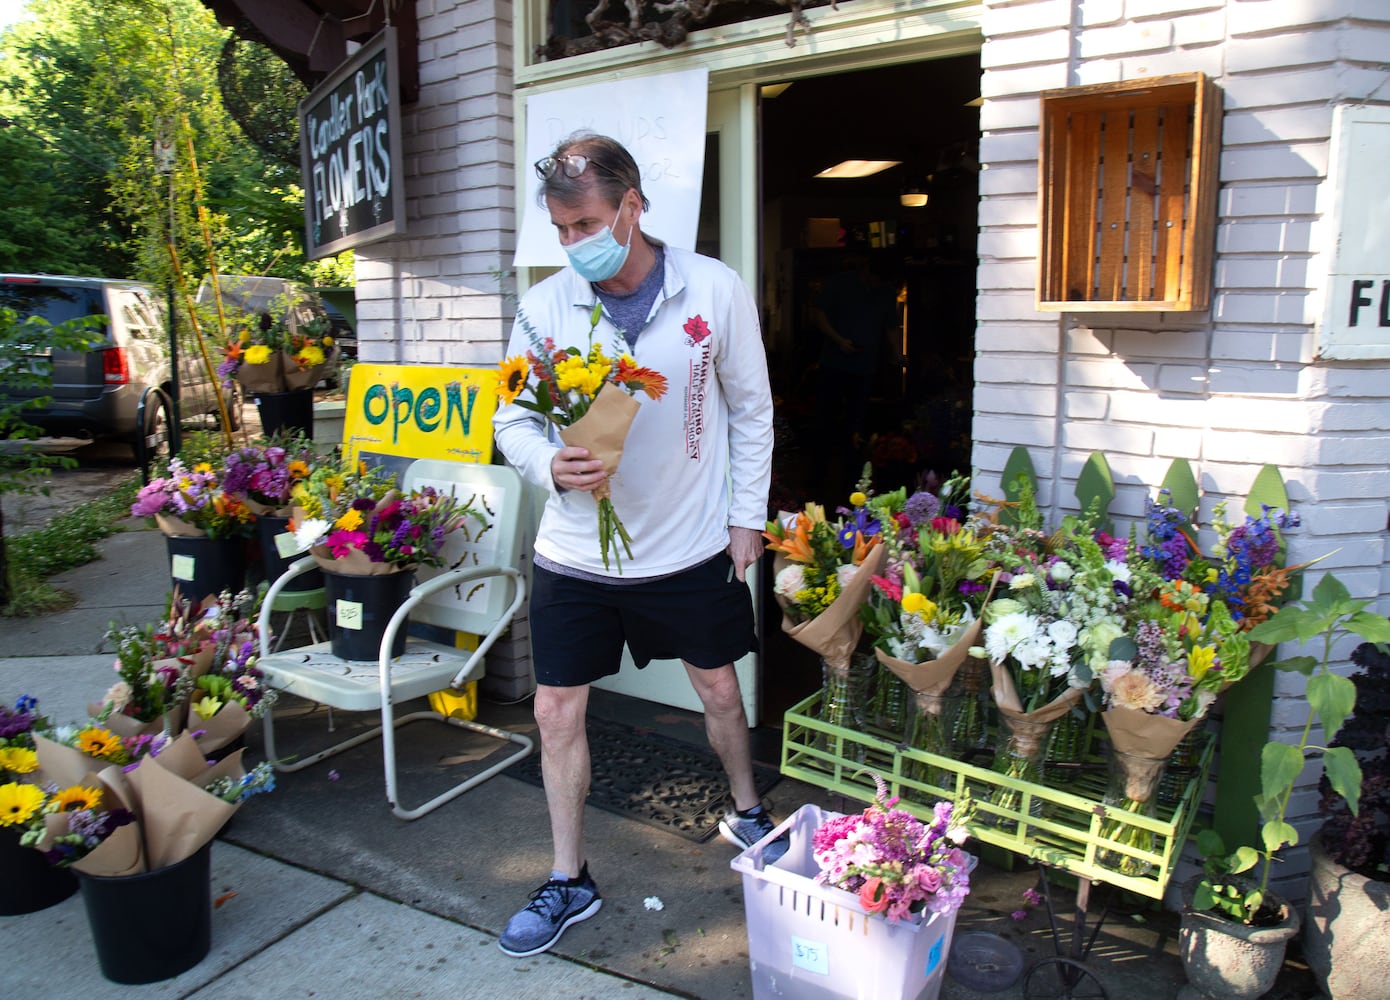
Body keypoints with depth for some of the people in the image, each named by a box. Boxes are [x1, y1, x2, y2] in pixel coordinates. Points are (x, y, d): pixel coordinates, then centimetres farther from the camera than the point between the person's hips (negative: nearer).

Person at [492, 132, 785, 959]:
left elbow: (751, 411, 1)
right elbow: (513, 418, 0)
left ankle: (747, 815, 47)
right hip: (575, 551, 1)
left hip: (691, 546, 0)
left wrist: (747, 516, 0)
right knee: (558, 712, 6)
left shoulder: (715, 291, -8)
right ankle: (570, 882, 27)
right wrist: (551, 465, -21)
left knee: (719, 686, 17)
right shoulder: (546, 306, -6)